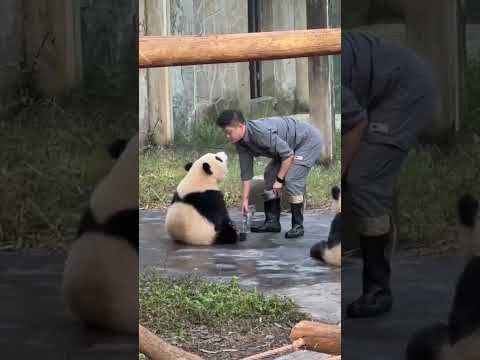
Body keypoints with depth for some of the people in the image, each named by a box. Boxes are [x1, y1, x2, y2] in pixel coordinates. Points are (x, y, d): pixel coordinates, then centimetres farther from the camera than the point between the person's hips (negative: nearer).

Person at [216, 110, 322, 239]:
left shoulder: (261, 132, -35)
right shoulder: (241, 143, -7)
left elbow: (288, 154, -30)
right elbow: (246, 172, 1)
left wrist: (279, 180, -21)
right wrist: (245, 199, 0)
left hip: (308, 140, -9)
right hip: (288, 146, 9)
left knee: (291, 180, -20)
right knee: (269, 176, 5)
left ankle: (298, 226, -12)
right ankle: (272, 222, 9)